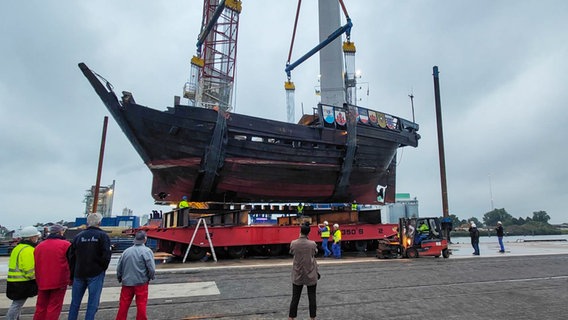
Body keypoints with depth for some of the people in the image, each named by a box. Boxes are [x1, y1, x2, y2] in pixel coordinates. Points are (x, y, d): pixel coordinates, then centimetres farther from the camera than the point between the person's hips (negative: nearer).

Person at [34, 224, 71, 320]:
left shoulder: (39, 246, 8)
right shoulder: (65, 244, -9)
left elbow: (36, 265, 13)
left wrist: (38, 280, 23)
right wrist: (71, 278, 3)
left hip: (42, 282, 5)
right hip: (59, 281, -5)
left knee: (41, 306, 18)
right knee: (54, 307, 3)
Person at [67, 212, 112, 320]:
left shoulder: (78, 236, 5)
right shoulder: (103, 236, -6)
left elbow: (71, 256, 6)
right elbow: (106, 255, -14)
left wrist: (72, 275, 13)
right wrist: (102, 269, 3)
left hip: (79, 274, 4)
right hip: (96, 274, -4)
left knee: (75, 302, 16)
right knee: (92, 303, 2)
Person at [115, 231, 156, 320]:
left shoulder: (126, 251, 4)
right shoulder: (147, 251, -9)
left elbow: (118, 268, 9)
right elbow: (152, 268, -14)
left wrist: (120, 278, 25)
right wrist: (150, 277, 5)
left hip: (127, 283, 4)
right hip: (141, 283, -4)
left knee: (123, 305, 13)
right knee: (141, 305, 6)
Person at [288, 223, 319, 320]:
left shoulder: (293, 243, -11)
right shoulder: (312, 244, -13)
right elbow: (315, 253, 4)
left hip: (297, 275, 1)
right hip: (311, 275, -1)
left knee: (295, 298, 10)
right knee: (312, 298, 11)